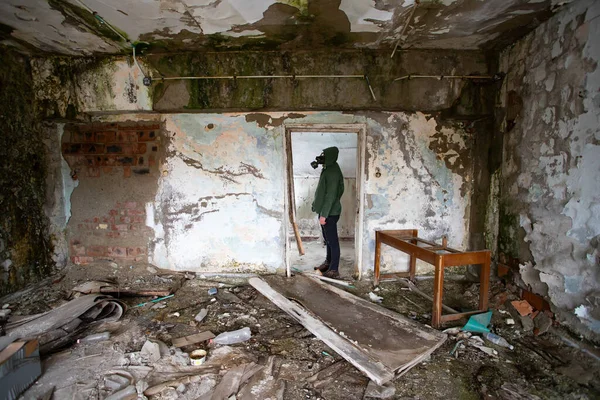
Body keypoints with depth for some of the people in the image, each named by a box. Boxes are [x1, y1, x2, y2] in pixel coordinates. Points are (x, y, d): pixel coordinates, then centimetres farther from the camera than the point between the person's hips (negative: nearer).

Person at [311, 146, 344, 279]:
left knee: (332, 241, -3)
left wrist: (324, 215, -23)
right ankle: (328, 263, 33)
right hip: (326, 211, 10)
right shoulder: (328, 169, 13)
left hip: (330, 213, -10)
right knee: (328, 240, 19)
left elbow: (331, 196, -24)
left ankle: (334, 270, 5)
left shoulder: (332, 172, -19)